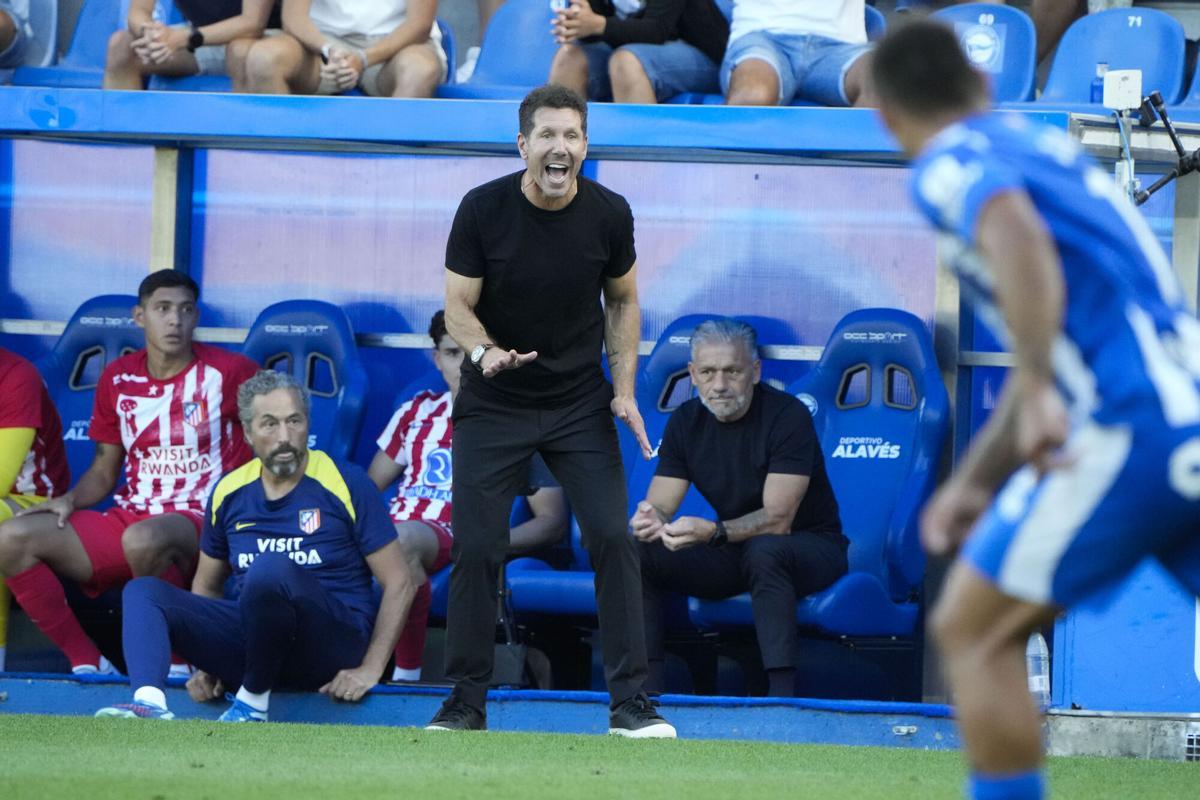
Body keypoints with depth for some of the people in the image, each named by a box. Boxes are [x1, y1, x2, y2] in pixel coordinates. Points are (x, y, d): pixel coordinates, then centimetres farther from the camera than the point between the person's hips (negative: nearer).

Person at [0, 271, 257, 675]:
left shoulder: (228, 372, -4)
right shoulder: (117, 379, 10)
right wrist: (69, 500, -4)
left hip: (199, 522, -5)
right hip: (130, 517, 5)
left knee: (143, 540, -42)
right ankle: (87, 663, -9)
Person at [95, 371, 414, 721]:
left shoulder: (344, 483, -3)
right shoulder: (230, 492, 10)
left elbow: (400, 582, -2)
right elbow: (206, 587, 23)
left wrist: (369, 670, -10)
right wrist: (205, 662, 8)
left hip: (332, 648, -5)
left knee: (272, 569, -35)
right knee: (142, 591, -11)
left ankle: (253, 704, -20)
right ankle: (150, 703, -37)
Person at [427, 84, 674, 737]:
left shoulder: (608, 214, -9)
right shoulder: (482, 210, -14)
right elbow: (458, 306, -10)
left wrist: (624, 388, -2)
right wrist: (484, 351, -31)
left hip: (579, 402, 1)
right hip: (493, 405, -1)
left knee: (613, 537, -9)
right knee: (474, 548, -5)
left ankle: (629, 701, -4)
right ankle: (466, 701, 7)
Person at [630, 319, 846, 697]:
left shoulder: (786, 416, -19)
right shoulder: (685, 422, -1)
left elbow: (778, 520, -26)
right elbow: (660, 507, -6)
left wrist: (712, 532, -43)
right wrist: (650, 520, -32)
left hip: (811, 549, -6)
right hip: (732, 554, 6)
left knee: (764, 551, -40)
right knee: (638, 553, -15)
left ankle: (781, 693, -43)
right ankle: (647, 690, -17)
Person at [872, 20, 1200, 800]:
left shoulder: (952, 162, 0)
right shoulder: (1044, 147, 26)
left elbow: (1017, 233, -25)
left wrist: (1041, 392, -30)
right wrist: (974, 482, 32)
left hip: (1130, 428, -8)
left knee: (972, 634, 4)